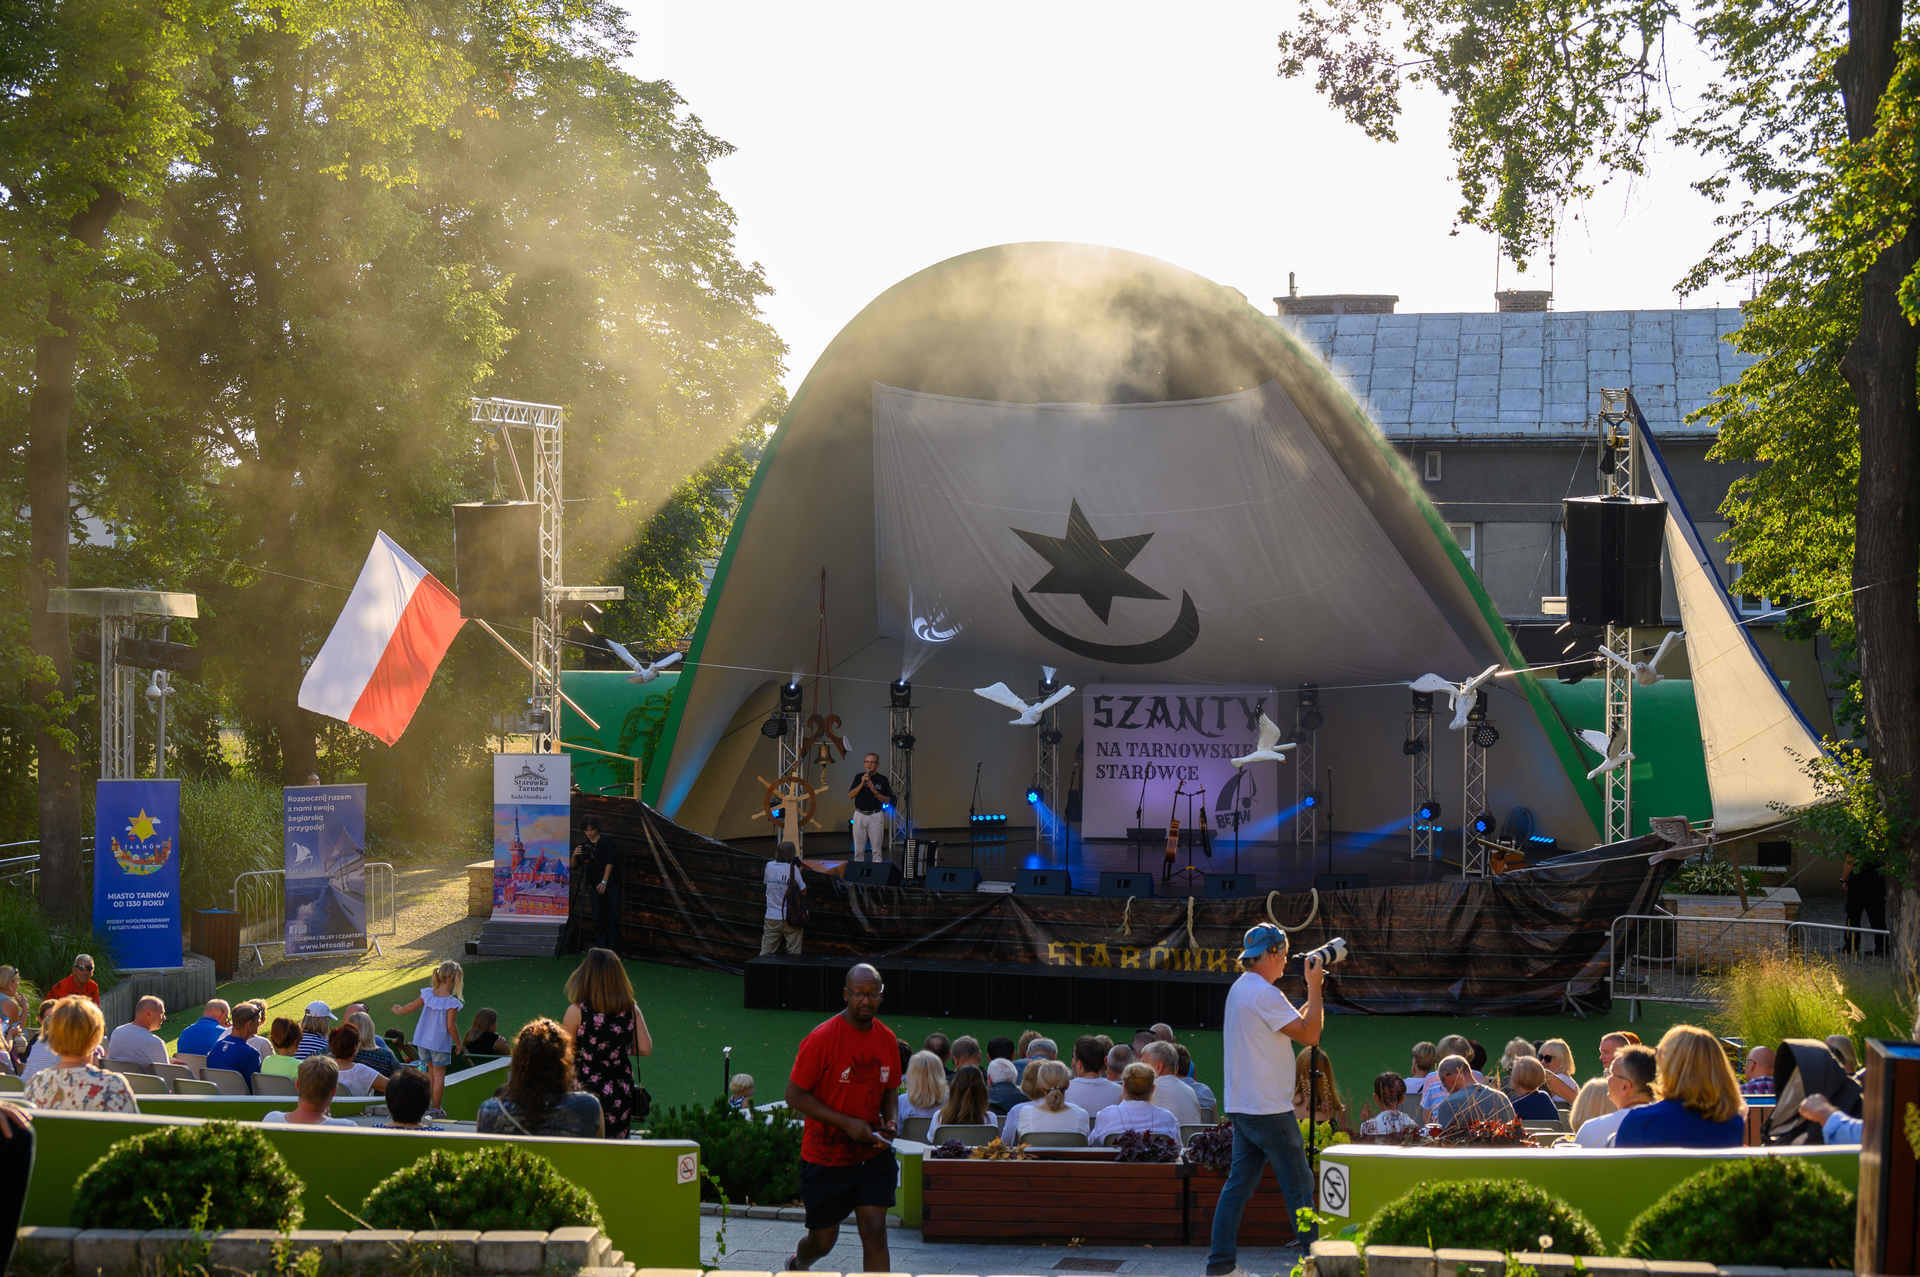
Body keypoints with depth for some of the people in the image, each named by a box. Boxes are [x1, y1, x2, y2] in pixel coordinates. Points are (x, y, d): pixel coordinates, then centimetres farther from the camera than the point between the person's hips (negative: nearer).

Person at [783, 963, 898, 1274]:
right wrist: (846, 1123, -20)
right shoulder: (821, 1039, -15)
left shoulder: (886, 1039, 2)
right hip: (825, 1156, -3)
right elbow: (795, 1095, -13)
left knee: (874, 1231, -10)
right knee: (823, 1240, 11)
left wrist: (887, 1124, -4)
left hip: (872, 1154, 3)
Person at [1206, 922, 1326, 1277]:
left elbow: (1296, 1023, 23)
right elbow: (1308, 1034, -18)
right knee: (1298, 1184, -2)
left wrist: (1314, 990, 17)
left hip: (1241, 1107, 9)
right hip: (1268, 1110, -9)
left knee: (1239, 1181, 9)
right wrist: (1314, 988, -9)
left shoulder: (1240, 988, 16)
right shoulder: (1264, 994, -17)